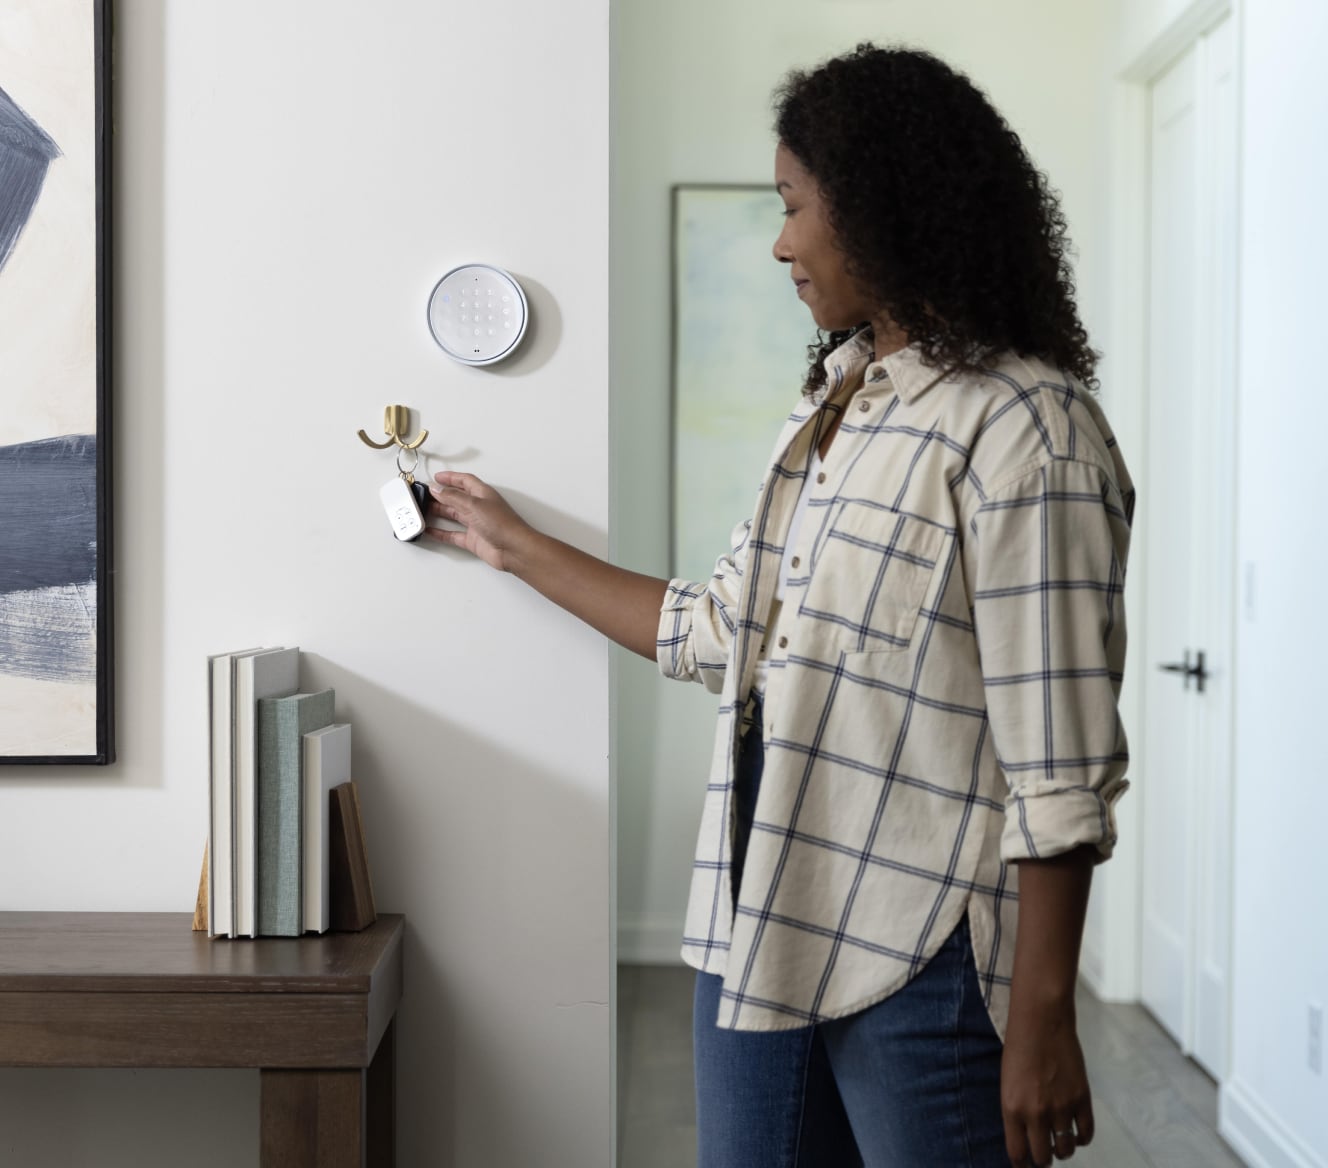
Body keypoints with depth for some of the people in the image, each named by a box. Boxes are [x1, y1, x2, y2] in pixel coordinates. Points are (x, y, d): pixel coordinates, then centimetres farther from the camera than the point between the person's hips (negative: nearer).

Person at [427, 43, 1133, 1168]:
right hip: (763, 920, 8)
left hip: (922, 950, -8)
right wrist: (521, 547, 27)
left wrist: (1041, 1021, -18)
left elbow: (1061, 767, -18)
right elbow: (719, 627, 20)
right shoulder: (834, 403, 14)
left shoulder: (1022, 429, -14)